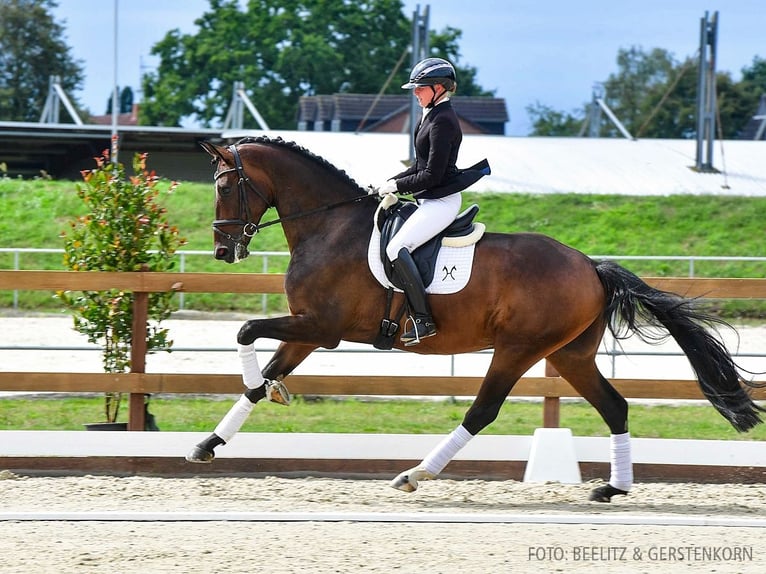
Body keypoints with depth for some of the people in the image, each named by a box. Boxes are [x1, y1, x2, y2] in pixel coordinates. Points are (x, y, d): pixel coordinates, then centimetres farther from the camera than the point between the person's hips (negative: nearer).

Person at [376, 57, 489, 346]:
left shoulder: (442, 121, -18)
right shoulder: (430, 116, 14)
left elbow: (432, 176, -21)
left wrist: (396, 186, -12)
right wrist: (391, 182, 7)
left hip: (442, 201, -11)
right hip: (431, 200, 11)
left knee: (397, 248, -21)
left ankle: (423, 320, -22)